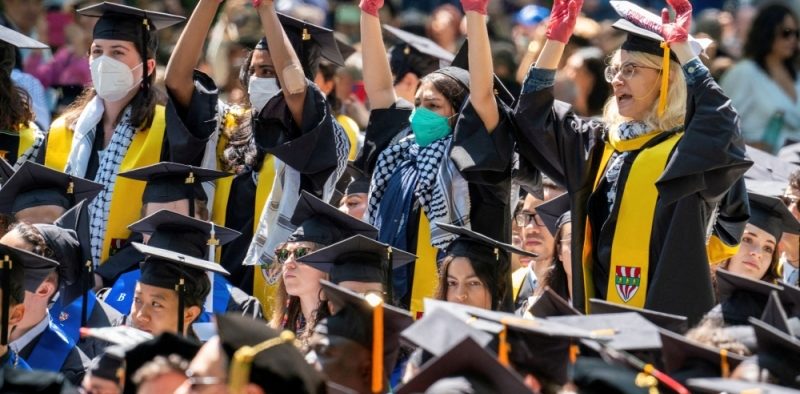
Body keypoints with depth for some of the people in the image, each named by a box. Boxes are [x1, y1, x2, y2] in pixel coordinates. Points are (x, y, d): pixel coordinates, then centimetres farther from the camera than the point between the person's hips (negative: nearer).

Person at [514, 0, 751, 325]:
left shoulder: (688, 149, -5)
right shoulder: (599, 143, 16)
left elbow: (720, 122, -25)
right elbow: (534, 114, 19)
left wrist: (680, 45, -21)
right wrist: (557, 36, 10)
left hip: (664, 312, -7)